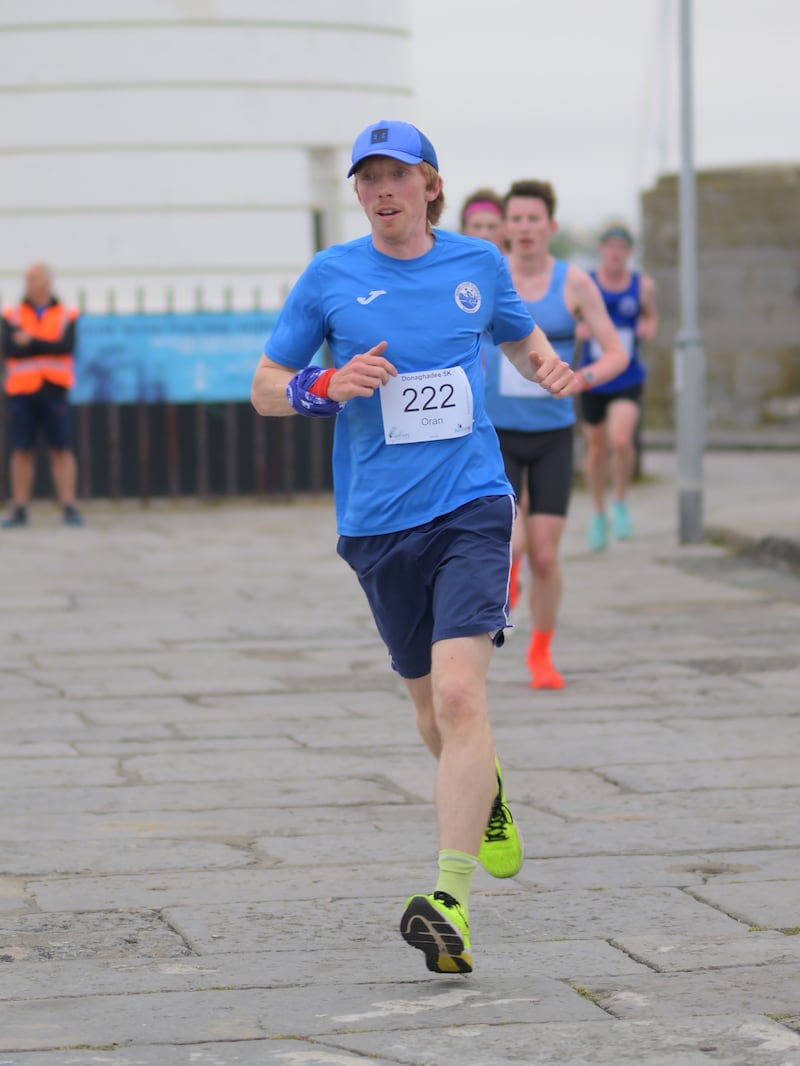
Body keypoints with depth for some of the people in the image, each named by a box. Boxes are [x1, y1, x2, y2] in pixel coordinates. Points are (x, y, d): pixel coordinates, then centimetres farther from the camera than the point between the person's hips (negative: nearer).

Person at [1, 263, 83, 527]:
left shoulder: (66, 315, 8)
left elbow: (67, 346, -9)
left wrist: (31, 343, -13)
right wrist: (48, 347, -7)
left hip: (54, 390, -1)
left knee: (61, 450, -4)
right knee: (22, 451, 1)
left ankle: (69, 509, -4)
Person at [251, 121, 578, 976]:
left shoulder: (479, 264, 6)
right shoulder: (330, 277, 2)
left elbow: (519, 335, 26)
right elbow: (265, 388, 6)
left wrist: (547, 366, 3)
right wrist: (330, 385, -14)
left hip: (471, 505, -1)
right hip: (378, 522, 1)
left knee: (458, 692, -18)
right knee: (431, 708, 13)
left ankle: (451, 899, -21)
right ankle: (486, 793, 48)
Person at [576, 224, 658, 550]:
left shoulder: (643, 285, -2)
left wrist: (649, 328, -8)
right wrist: (578, 330, -19)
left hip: (628, 379, -1)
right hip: (592, 379, 1)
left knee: (621, 441, -21)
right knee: (596, 448, 10)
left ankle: (619, 502, 5)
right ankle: (599, 514, 32)